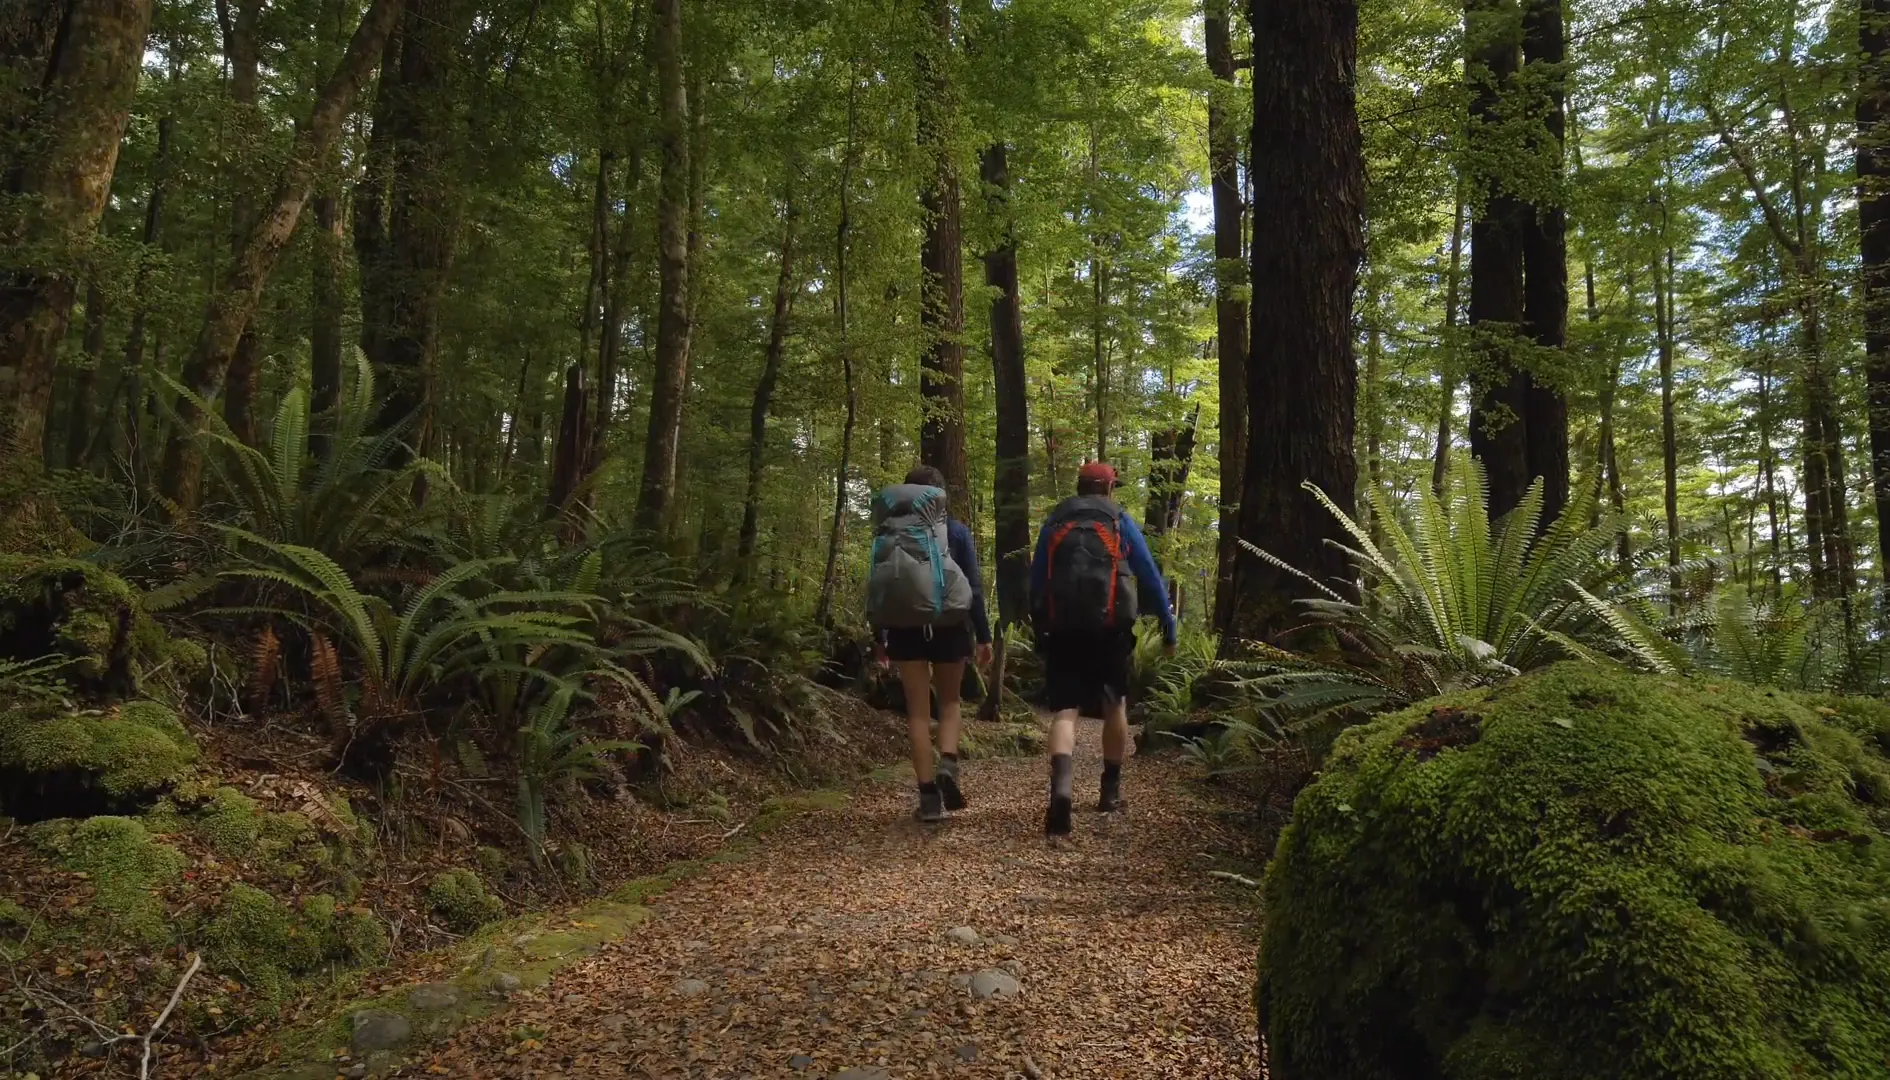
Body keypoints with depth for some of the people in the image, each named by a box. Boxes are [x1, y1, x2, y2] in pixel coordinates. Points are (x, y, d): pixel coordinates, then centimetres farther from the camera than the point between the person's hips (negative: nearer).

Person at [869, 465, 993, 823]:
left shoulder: (888, 532, 6)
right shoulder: (955, 530, 2)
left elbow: (877, 584, 6)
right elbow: (974, 585, -1)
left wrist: (879, 638, 13)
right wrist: (983, 636, 3)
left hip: (903, 627, 1)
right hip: (948, 625, -1)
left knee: (917, 709, 6)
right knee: (949, 701, 17)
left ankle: (928, 796, 2)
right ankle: (948, 764, -8)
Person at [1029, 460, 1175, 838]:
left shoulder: (1054, 522, 12)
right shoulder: (1120, 520, 7)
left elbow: (1036, 580, 12)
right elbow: (1150, 576, 5)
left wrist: (1038, 629, 18)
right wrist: (1168, 628, 9)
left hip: (1061, 628, 1)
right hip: (1109, 626, -1)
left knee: (1065, 711, -3)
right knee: (1115, 704, 18)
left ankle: (1060, 789, -26)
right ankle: (1111, 788, 26)